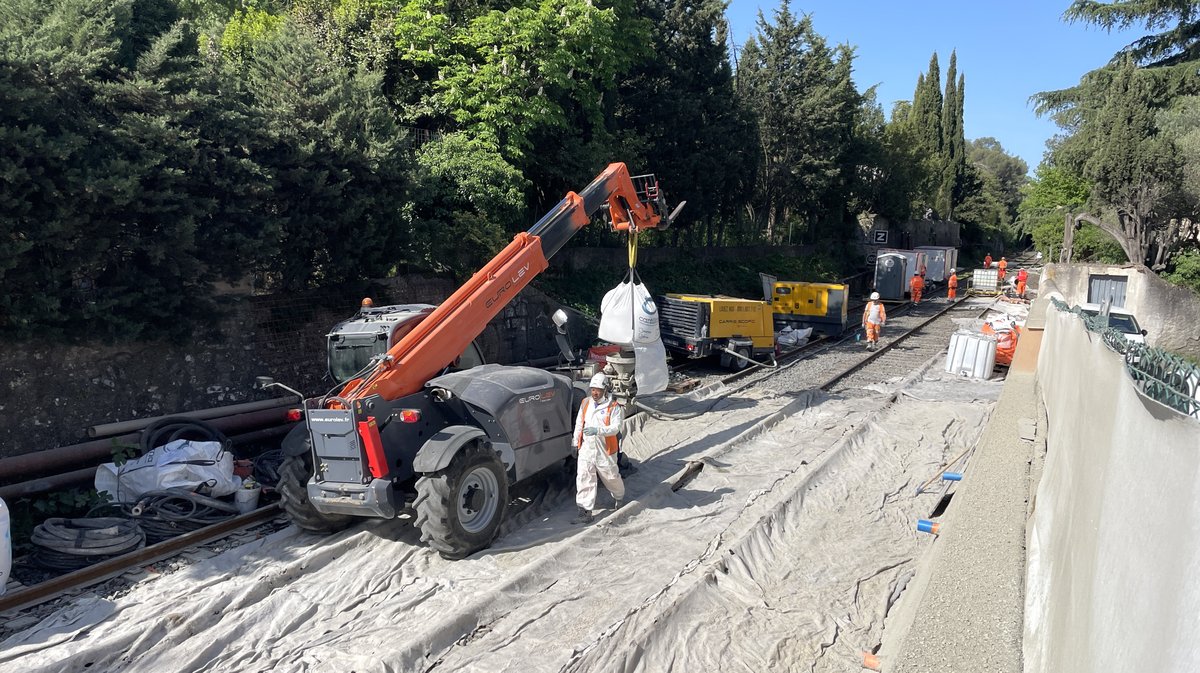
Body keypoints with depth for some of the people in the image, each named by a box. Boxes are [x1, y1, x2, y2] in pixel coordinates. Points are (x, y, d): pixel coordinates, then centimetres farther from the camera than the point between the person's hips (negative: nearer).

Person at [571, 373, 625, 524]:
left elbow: (615, 428, -19)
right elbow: (579, 424, 15)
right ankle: (585, 512, -1)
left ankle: (619, 497, 45)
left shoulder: (613, 406, -11)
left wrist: (597, 430, -32)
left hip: (605, 450, -3)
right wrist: (576, 442, 16)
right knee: (584, 479, -5)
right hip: (586, 449, 4)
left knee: (611, 476, 14)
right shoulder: (585, 403, 5)